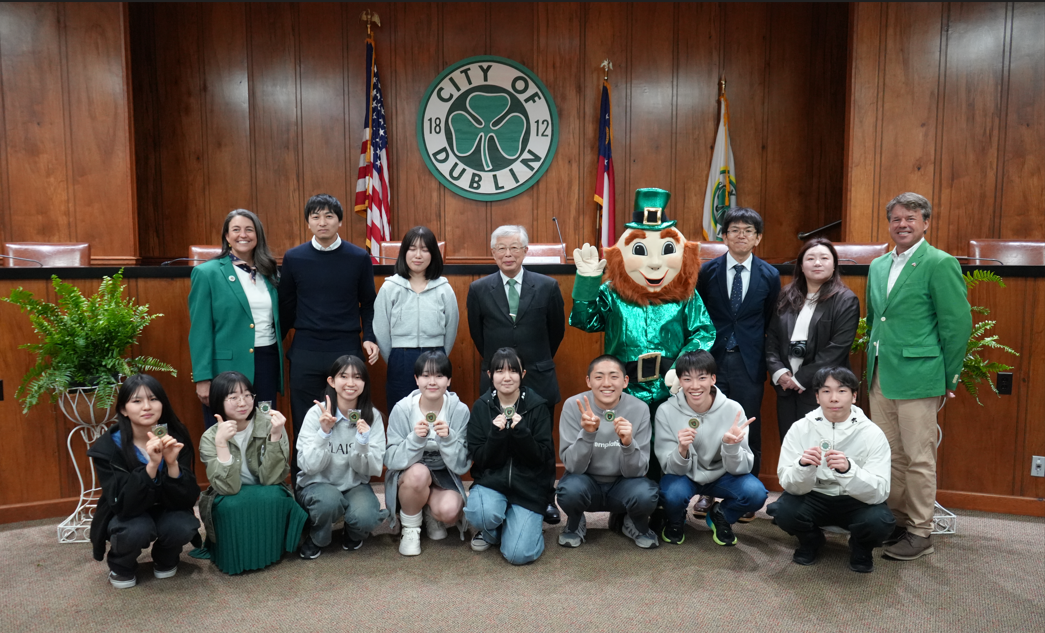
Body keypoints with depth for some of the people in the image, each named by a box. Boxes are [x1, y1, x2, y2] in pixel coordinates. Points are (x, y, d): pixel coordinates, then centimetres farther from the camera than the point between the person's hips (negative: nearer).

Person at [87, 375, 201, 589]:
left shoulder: (176, 437, -18)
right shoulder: (108, 447, -22)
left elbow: (187, 499, -21)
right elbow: (123, 505, -31)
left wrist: (172, 463, -38)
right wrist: (152, 465, -43)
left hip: (165, 512, 2)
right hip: (125, 517, -1)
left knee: (183, 526, -31)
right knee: (136, 530, -34)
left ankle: (165, 559, 6)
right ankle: (121, 566, 2)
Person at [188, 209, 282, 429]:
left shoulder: (269, 272, 10)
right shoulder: (207, 273, -4)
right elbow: (200, 330, -7)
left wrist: (277, 360, 7)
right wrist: (202, 379, -12)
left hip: (267, 364, 4)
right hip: (227, 367, -4)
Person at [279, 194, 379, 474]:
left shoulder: (359, 258, 3)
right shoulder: (293, 258, 5)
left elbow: (368, 304, 7)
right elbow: (286, 307, 10)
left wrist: (370, 338, -5)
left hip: (347, 350, 0)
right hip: (305, 353, 1)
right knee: (304, 424, 5)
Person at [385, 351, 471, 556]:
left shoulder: (459, 410, -13)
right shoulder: (402, 409, -15)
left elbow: (461, 466, -13)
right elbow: (391, 460, -18)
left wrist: (448, 438, -31)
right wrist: (415, 439, -34)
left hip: (444, 477, 0)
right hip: (408, 478, 0)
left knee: (449, 511, -31)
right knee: (419, 472, -35)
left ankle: (430, 511, 8)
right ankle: (410, 529, -7)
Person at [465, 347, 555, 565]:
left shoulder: (538, 406, -5)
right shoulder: (481, 407, -2)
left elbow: (544, 457, -8)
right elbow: (478, 458, -4)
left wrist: (521, 432, -24)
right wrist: (495, 435, -23)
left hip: (529, 485, -1)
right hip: (491, 480, 1)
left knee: (519, 554, -17)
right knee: (481, 513, -33)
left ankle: (530, 526, 19)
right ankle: (491, 532, 5)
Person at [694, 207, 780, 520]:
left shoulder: (769, 276, 2)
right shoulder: (706, 271, 0)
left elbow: (770, 321, 8)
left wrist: (760, 354, 3)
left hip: (749, 364, 0)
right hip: (711, 359, 0)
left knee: (748, 431, 7)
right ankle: (707, 492, 21)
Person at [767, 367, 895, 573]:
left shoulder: (872, 434, -13)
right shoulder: (800, 429, -11)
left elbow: (879, 492, -21)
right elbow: (790, 485, -15)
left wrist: (848, 470, -40)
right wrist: (803, 466, -37)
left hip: (856, 503, 0)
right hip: (814, 499, 1)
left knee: (880, 521, -31)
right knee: (782, 510, -28)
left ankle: (861, 547, 7)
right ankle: (810, 540, 8)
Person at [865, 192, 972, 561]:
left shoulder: (940, 264, -8)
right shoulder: (878, 266, 13)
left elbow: (958, 324, -8)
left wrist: (948, 379, -5)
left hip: (917, 378, -6)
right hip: (880, 378, 7)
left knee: (918, 458, 2)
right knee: (888, 455, 12)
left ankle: (920, 533, 14)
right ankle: (895, 521, 26)